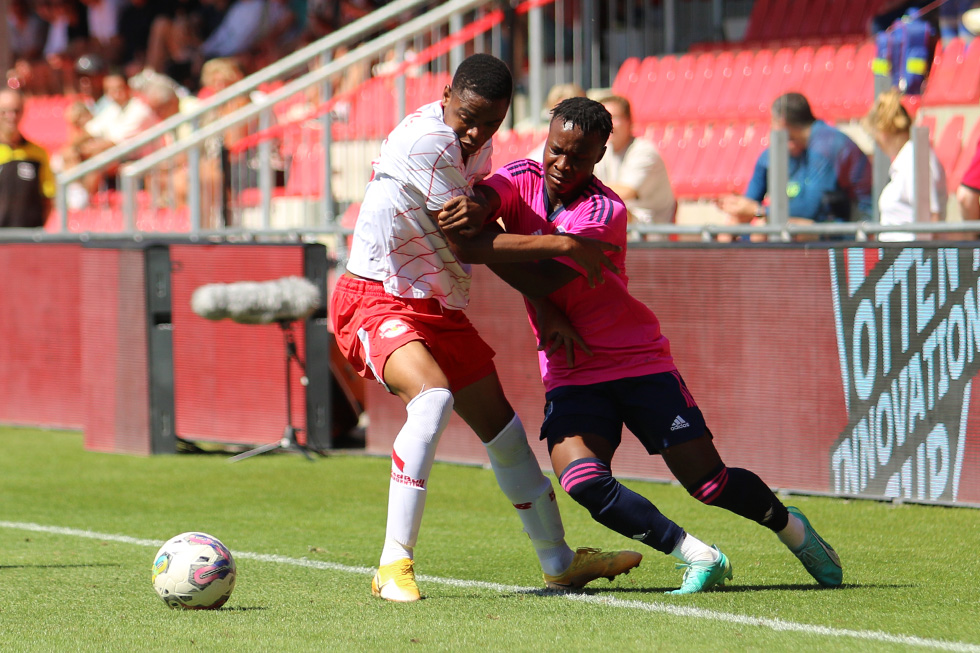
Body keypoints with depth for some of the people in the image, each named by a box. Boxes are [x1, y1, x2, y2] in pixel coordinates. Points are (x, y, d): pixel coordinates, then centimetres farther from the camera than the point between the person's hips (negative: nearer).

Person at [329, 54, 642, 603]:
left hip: (441, 308, 9)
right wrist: (563, 246, -17)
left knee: (503, 428, 16)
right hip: (376, 302, -9)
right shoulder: (427, 141, -24)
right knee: (433, 395, -35)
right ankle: (395, 566, -33)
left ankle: (560, 562, 34)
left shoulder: (476, 145, 4)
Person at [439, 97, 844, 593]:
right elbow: (481, 203, -21)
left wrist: (480, 247, -36)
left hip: (639, 361, -4)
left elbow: (547, 279, -28)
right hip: (570, 373, 4)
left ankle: (792, 528, 28)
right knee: (583, 482, -24)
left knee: (710, 483, -3)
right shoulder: (523, 179, -1)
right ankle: (697, 557, -12)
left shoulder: (605, 212, -17)